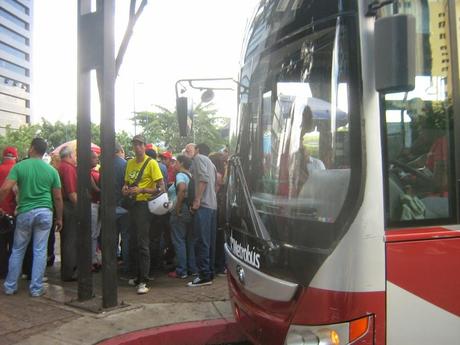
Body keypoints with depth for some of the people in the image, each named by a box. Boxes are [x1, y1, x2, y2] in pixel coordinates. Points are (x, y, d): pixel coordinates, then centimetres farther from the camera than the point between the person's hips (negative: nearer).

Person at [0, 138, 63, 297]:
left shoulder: (19, 166, -2)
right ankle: (36, 288, 11)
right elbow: (58, 197, 3)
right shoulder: (51, 170, 3)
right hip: (45, 212, 0)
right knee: (40, 251, 6)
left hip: (25, 212, 0)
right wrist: (59, 218, 12)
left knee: (17, 250, 15)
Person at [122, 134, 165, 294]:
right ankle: (139, 276, 26)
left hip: (144, 204, -7)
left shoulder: (151, 163, -8)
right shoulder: (130, 163, 12)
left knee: (143, 244, -7)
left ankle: (144, 281, -2)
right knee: (136, 242, 14)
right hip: (132, 205, 7)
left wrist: (142, 190, -20)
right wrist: (125, 189, 2)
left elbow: (161, 188, -11)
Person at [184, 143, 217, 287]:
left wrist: (197, 200, -17)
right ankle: (210, 272, 15)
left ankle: (204, 275, -9)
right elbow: (216, 183, 22)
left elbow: (204, 178, -17)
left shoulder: (198, 159, -1)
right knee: (210, 241, 10)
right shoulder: (208, 160, 25)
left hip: (203, 205, -10)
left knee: (201, 241, -9)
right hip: (212, 205, 10)